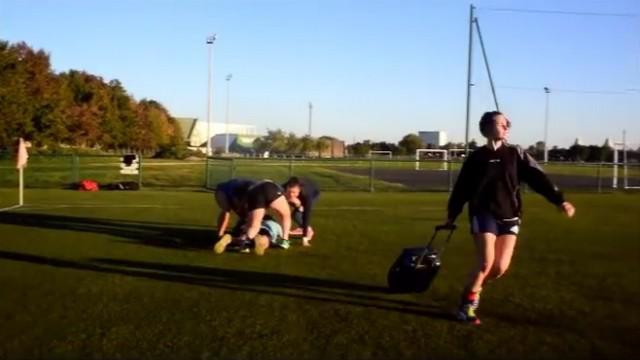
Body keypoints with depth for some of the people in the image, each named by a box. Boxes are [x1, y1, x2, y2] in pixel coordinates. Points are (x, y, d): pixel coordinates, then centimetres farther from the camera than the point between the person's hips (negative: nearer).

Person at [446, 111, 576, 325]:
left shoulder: (516, 154, 6)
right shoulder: (476, 158, 0)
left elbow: (538, 178, 0)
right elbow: (462, 187, 5)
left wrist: (559, 200, -9)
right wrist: (452, 214, 9)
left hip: (509, 216, 3)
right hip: (484, 214, -3)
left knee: (501, 267, -1)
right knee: (486, 263, -13)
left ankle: (473, 289, 26)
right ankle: (468, 301, 6)